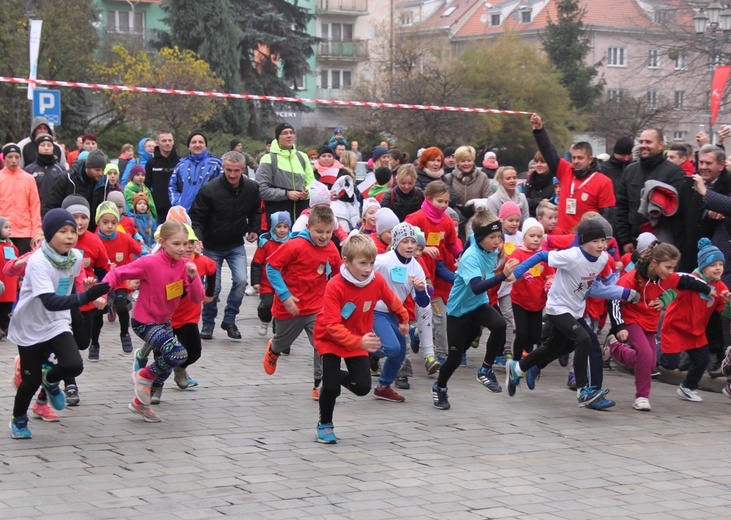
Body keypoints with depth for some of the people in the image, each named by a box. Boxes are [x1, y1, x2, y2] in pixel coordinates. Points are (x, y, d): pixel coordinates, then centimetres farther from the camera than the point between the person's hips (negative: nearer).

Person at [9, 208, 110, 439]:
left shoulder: (76, 257, -9)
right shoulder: (38, 262, -27)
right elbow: (50, 302, -38)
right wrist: (85, 296, -46)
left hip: (58, 324, 4)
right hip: (29, 328, -4)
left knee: (74, 366, -18)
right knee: (31, 380, 2)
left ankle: (50, 380, 17)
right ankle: (19, 420, 32)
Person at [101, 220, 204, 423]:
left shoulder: (185, 265, -7)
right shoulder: (150, 263, -23)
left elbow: (197, 298, -9)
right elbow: (116, 274, -18)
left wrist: (194, 277, -26)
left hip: (164, 321, 8)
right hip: (144, 322, -8)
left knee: (165, 367, 20)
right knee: (179, 354, -25)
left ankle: (140, 402, 44)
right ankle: (144, 375, 2)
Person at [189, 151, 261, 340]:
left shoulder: (251, 188, -8)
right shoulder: (209, 190, -21)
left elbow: (256, 211, 14)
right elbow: (196, 217, -16)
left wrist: (254, 229, 0)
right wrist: (198, 238, -31)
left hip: (236, 245, 3)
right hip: (212, 246, -2)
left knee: (241, 281, -14)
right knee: (213, 287, -3)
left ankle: (229, 320, 5)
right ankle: (208, 323, 19)